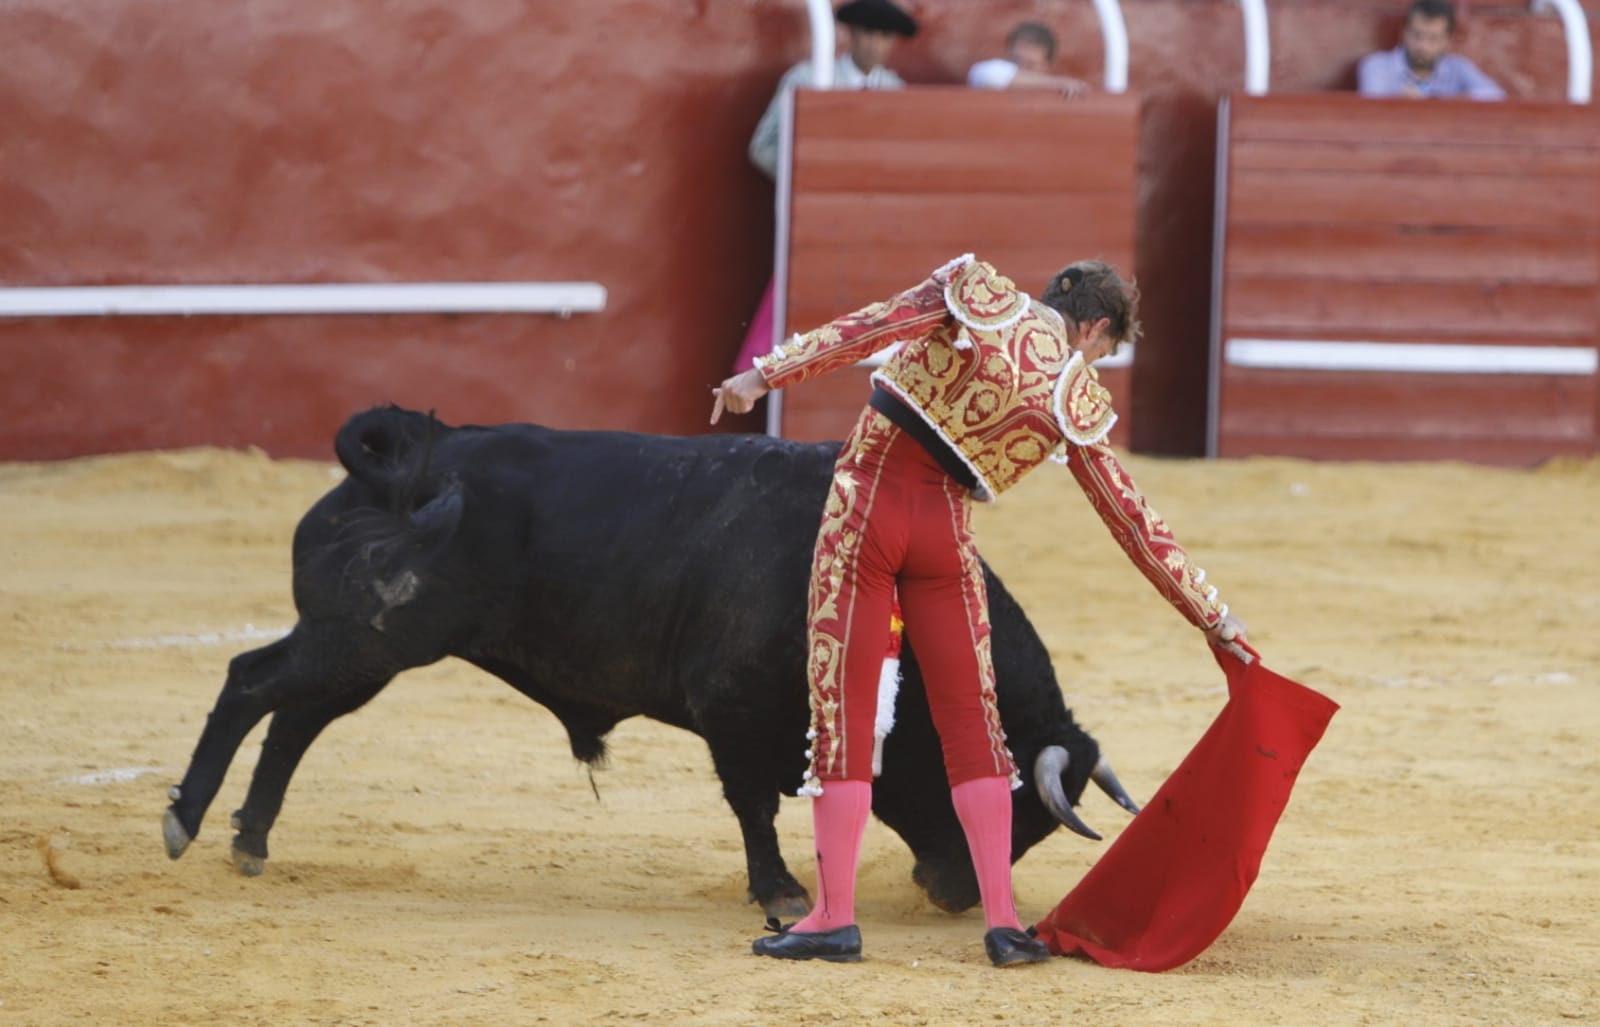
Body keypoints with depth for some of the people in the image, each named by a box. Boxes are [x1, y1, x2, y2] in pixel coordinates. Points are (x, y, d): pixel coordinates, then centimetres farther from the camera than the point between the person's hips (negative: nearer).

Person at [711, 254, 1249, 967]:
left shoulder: (979, 295, 0)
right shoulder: (1076, 401, 4)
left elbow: (870, 327, -12)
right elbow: (1132, 520, 8)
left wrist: (765, 376, -11)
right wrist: (1212, 616, 16)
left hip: (865, 501, -1)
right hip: (945, 531, 1)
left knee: (843, 709, 1)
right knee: (969, 717, 10)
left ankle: (835, 917, 0)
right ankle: (1002, 921, 5)